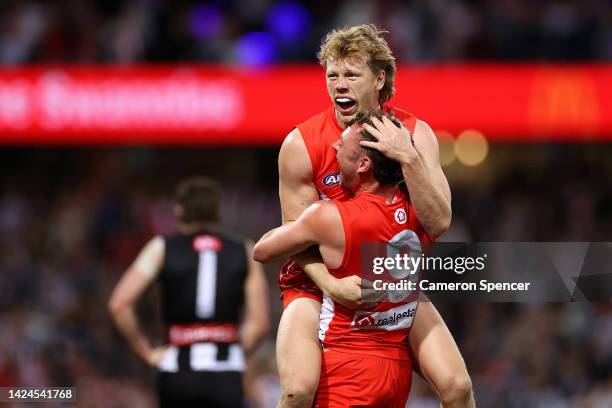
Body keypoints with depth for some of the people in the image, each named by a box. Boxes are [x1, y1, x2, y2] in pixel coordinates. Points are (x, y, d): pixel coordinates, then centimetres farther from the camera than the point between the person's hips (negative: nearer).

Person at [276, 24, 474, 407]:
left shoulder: (414, 134, -8)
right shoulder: (301, 145, -14)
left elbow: (439, 223, -18)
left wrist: (408, 158, -31)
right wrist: (332, 285, -28)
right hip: (317, 281, -2)